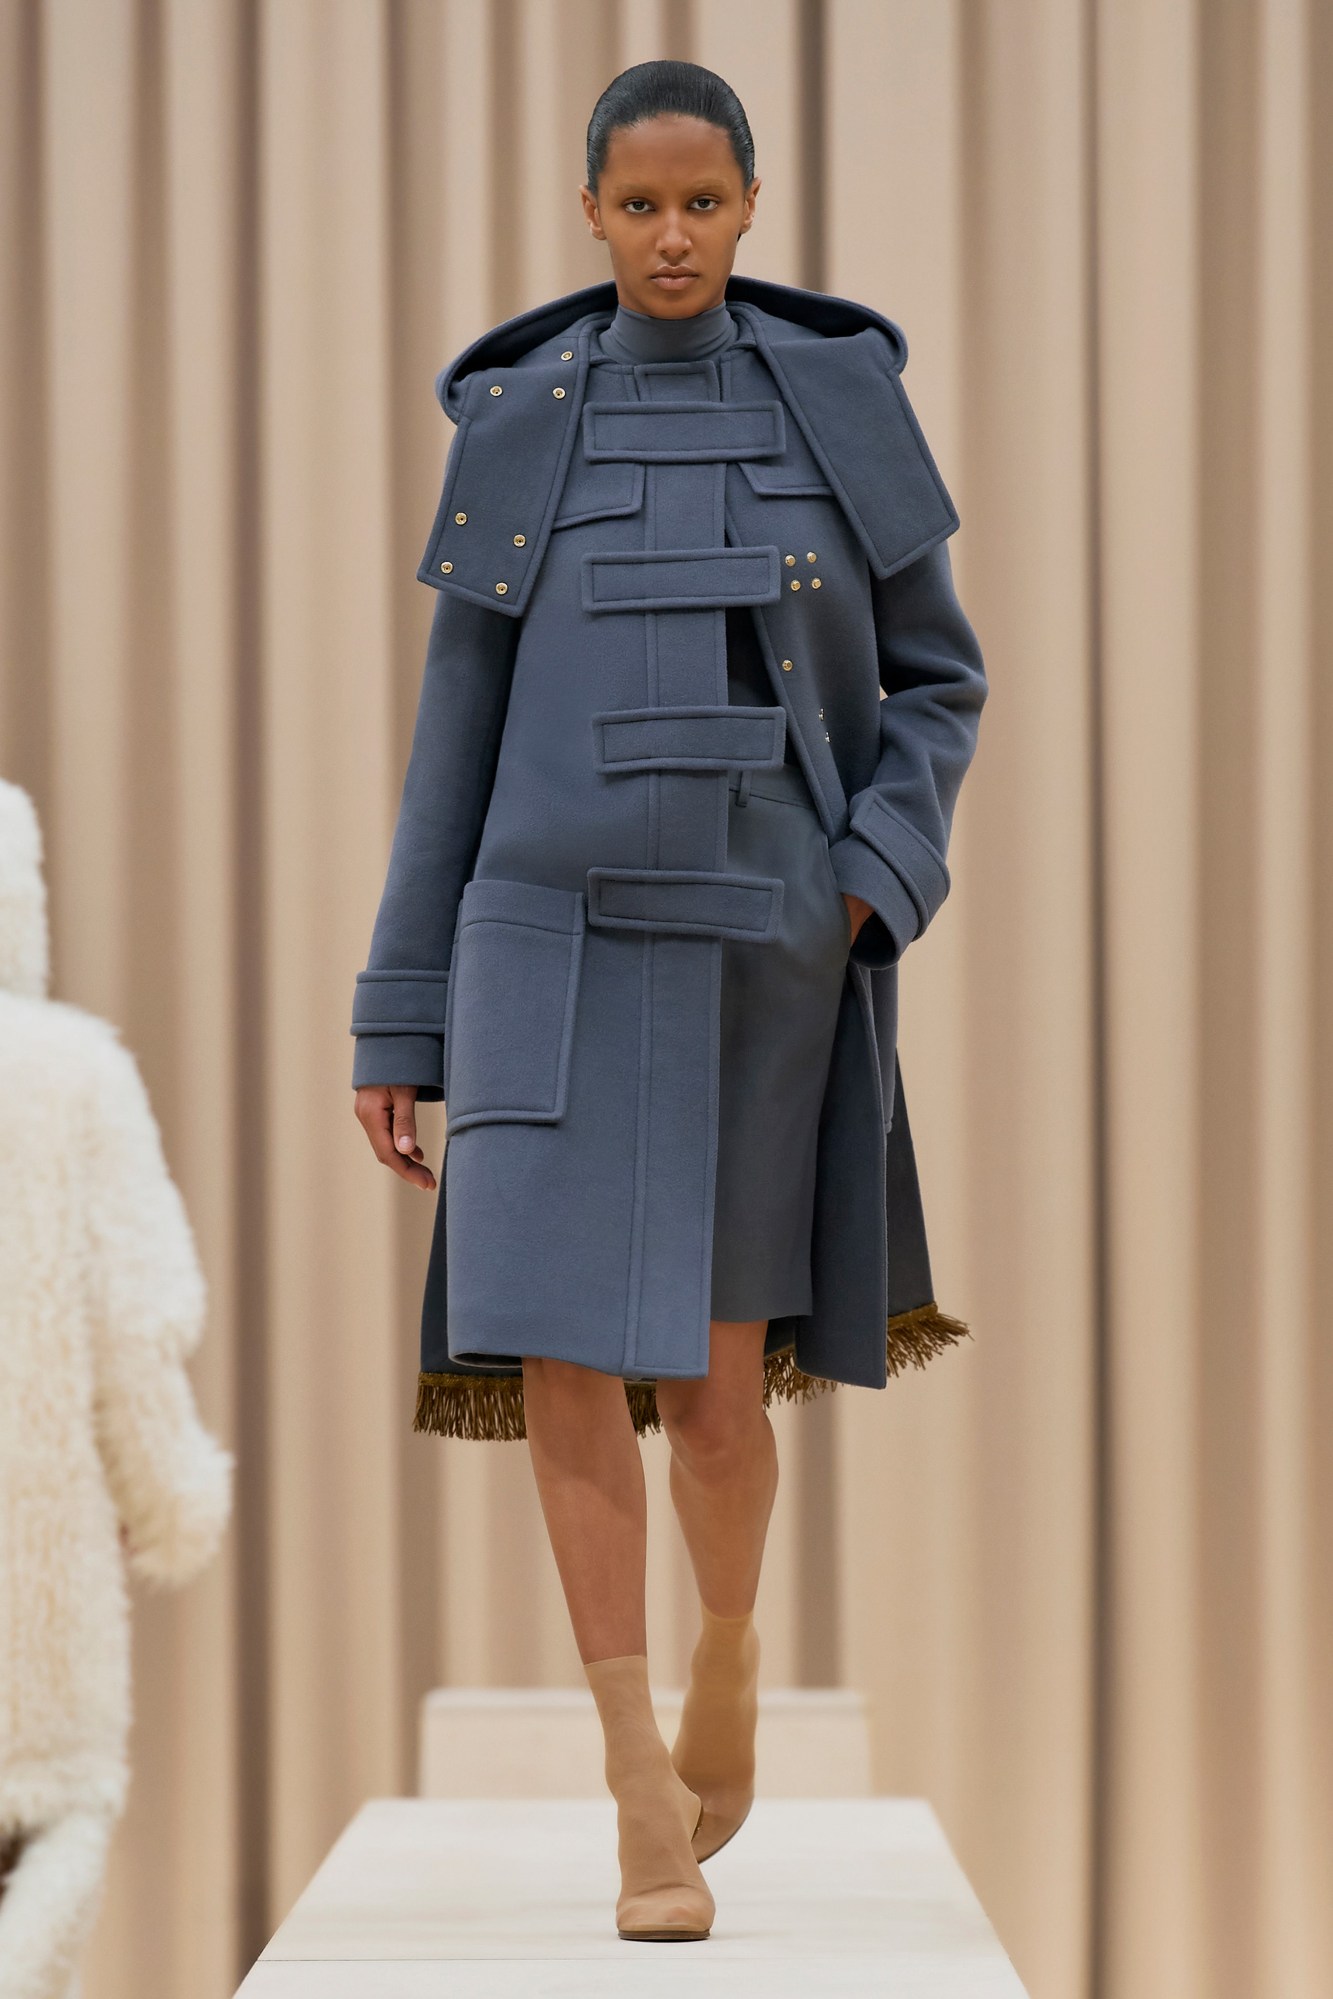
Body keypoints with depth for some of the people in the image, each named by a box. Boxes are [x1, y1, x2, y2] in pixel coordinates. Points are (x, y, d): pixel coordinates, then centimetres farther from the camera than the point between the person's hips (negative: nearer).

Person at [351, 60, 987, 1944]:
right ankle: (646, 1802, 1)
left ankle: (728, 1651, 36)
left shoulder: (838, 401, 5)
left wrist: (878, 883, -8)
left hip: (767, 955, 0)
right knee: (567, 1372, -12)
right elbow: (457, 732, 6)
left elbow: (936, 681, 10)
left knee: (715, 1392, 2)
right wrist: (399, 1019, 4)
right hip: (560, 945, 0)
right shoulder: (517, 425, 4)